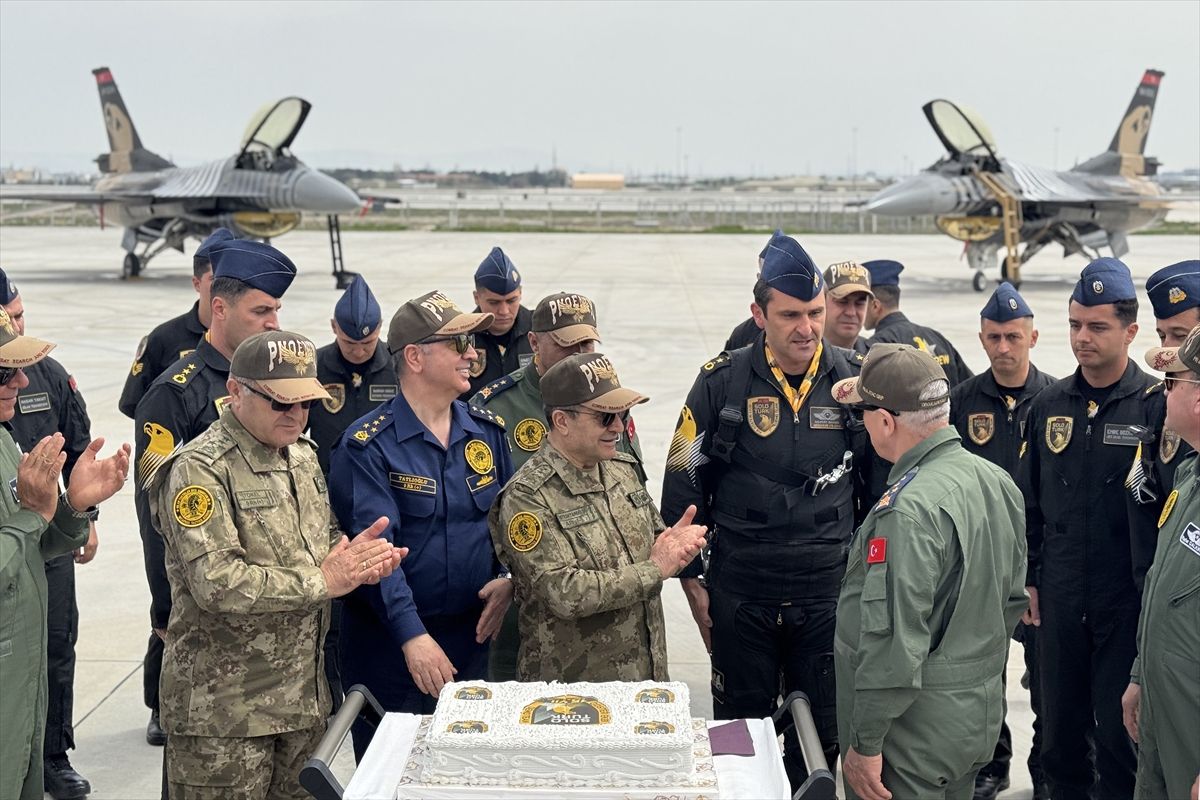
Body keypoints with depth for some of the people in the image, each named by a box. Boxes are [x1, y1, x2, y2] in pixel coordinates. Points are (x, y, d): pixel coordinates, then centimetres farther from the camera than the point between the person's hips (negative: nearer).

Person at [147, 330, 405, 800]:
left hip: (305, 695, 7)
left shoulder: (303, 454, 11)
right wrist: (322, 580, -18)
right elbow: (217, 583, -24)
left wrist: (357, 556, -4)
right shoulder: (200, 469, -15)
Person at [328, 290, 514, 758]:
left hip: (473, 637, 5)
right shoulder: (367, 446, -12)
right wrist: (412, 635, -27)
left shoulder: (487, 431, 6)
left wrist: (509, 579, -5)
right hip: (390, 648, -5)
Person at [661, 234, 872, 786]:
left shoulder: (855, 380, -3)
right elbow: (682, 483, 0)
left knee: (821, 738, 12)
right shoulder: (722, 382, -6)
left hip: (829, 594, 1)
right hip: (741, 595, -1)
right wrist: (692, 581, 1)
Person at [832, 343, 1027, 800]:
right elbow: (1013, 599, 11)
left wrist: (865, 744, -19)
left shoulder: (907, 510, -27)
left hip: (915, 731, -8)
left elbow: (894, 643, -27)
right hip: (982, 717, 8)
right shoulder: (999, 482, 1)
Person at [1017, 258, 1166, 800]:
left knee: (1119, 729, 5)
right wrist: (1028, 578, 9)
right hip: (1058, 599, 4)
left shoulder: (1156, 405, -8)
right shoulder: (1049, 405, 6)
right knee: (1061, 723, 15)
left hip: (1127, 601, -4)